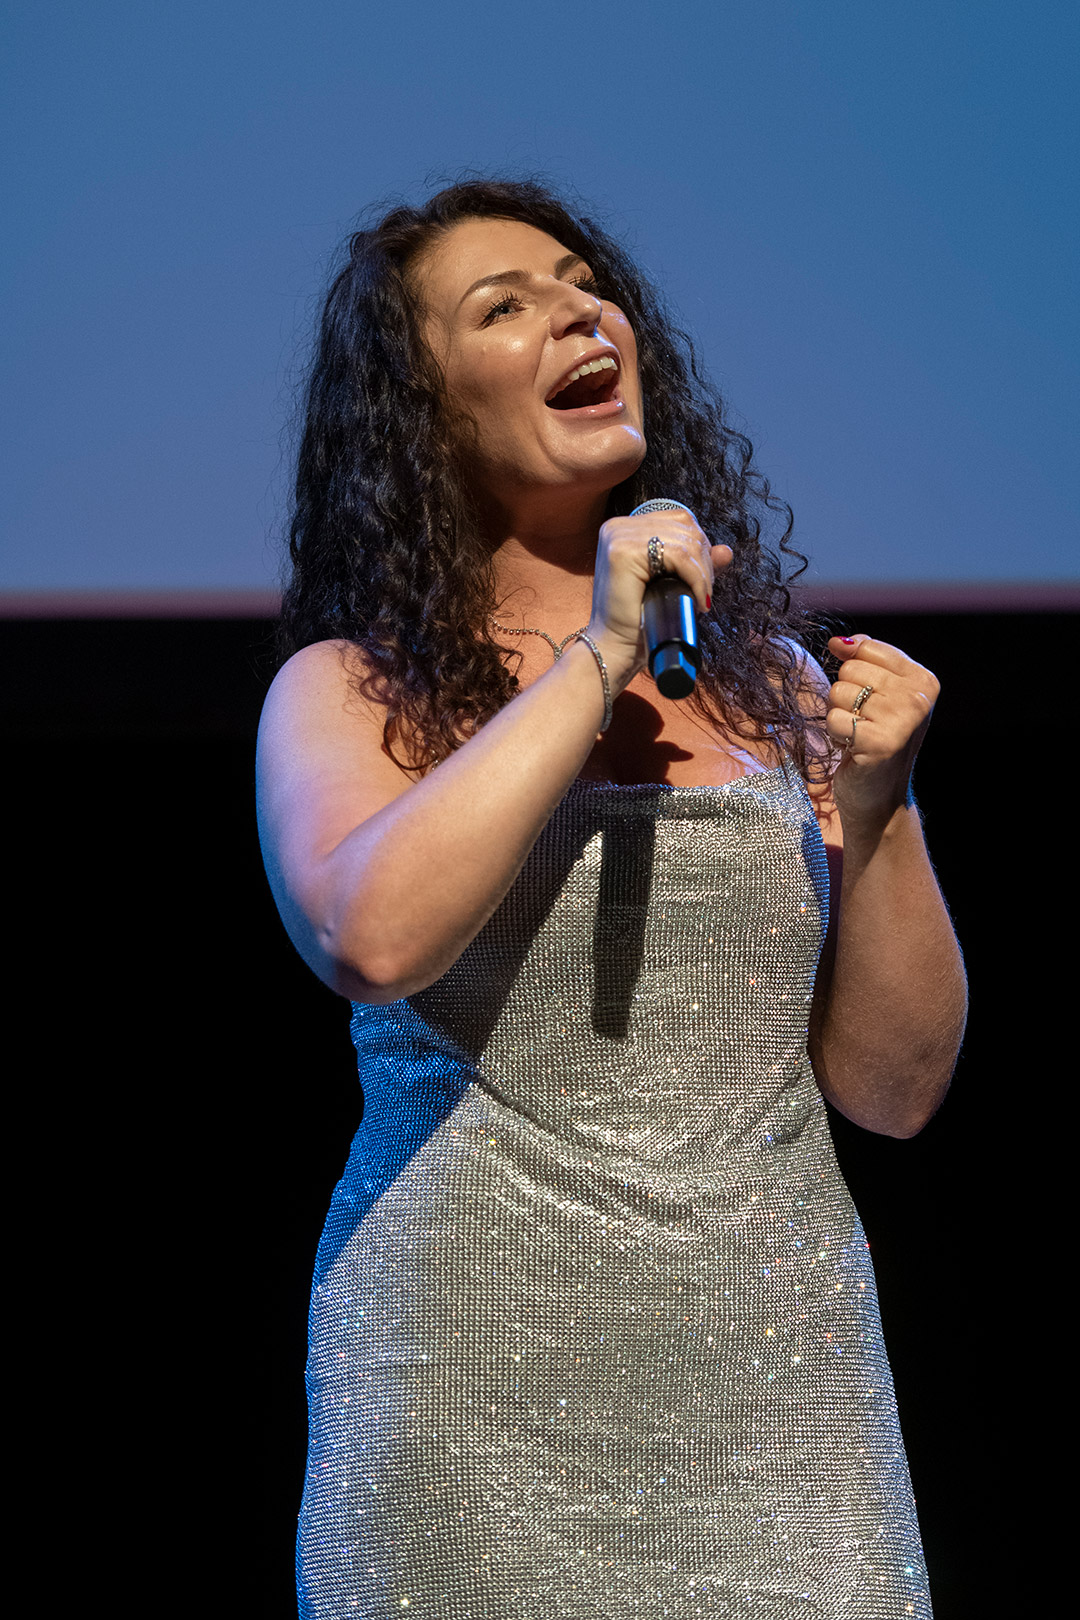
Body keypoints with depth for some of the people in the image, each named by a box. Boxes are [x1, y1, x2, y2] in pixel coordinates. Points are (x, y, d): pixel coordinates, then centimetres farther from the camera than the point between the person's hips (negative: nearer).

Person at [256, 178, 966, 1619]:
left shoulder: (773, 684, 10)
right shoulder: (348, 690, 1)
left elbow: (893, 1089, 9)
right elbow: (372, 936, -22)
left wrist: (873, 805, -5)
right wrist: (599, 656, -14)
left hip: (778, 1381, 3)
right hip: (474, 1396, -3)